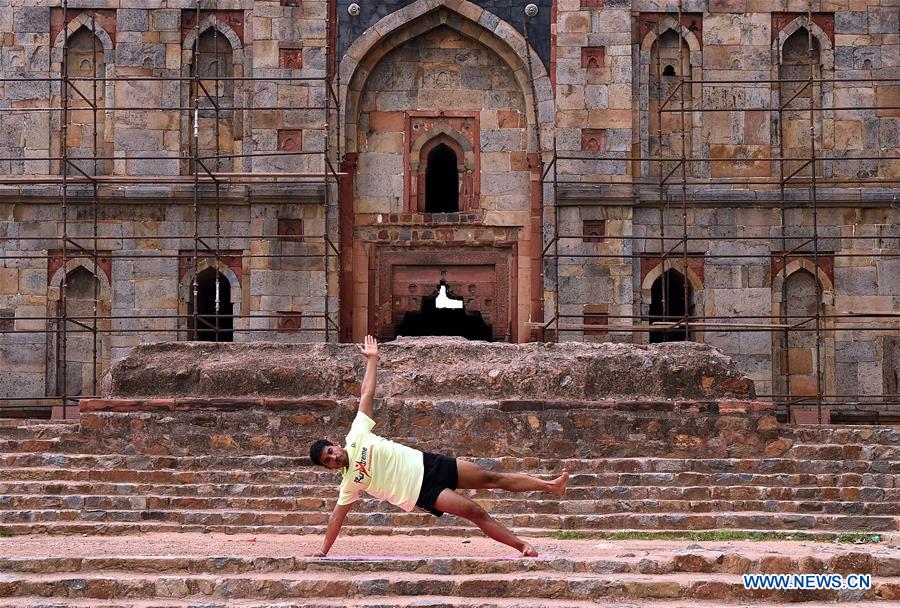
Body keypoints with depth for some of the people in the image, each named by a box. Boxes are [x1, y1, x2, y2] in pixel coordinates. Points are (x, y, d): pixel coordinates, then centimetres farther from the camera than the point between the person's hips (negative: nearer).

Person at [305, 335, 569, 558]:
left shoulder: (356, 436, -1)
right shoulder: (349, 483, -4)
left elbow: (366, 394, 2)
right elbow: (337, 515, 2)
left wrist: (371, 359, 5)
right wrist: (323, 551, -1)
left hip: (426, 464, 3)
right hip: (423, 492, -3)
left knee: (492, 478, 2)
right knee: (475, 511, -16)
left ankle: (551, 485, 8)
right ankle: (522, 546, -11)